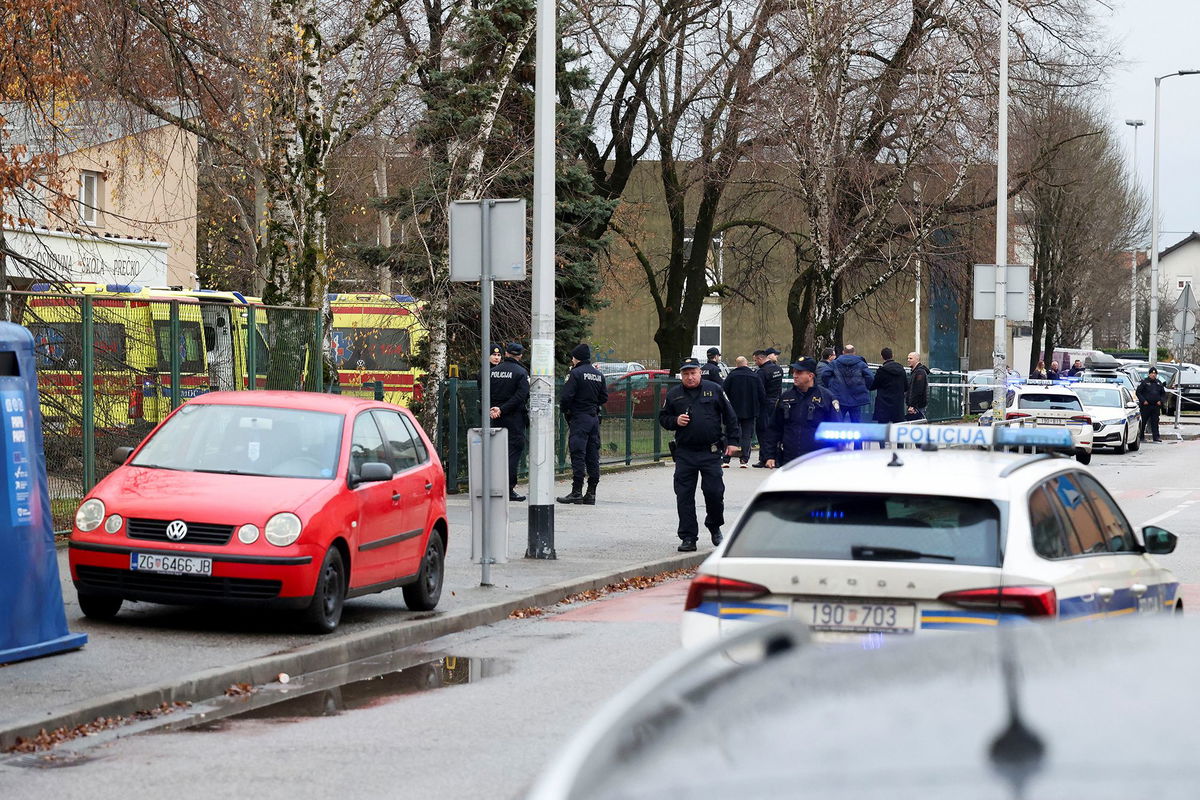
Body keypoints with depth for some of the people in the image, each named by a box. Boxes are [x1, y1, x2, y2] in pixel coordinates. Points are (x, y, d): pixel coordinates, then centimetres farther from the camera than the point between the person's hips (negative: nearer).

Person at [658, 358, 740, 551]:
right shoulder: (673, 394, 8)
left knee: (714, 492, -3)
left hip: (711, 452, -2)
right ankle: (688, 537, 5)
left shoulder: (714, 390, 4)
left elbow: (730, 417, 8)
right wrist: (675, 421, -7)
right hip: (684, 453, 2)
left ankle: (714, 526, 24)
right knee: (684, 496, -1)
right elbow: (662, 417, 15)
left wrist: (732, 441, 2)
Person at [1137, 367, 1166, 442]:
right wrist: (1143, 401, -13)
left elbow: (1163, 393, 22)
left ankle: (1156, 436, -3)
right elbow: (1138, 392, -3)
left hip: (1156, 406, 4)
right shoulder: (1144, 382, -1)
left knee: (1155, 421, -1)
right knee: (1143, 422, 1)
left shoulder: (1159, 383, 14)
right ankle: (1141, 437, 8)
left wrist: (1160, 401, 5)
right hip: (1146, 405, -4)